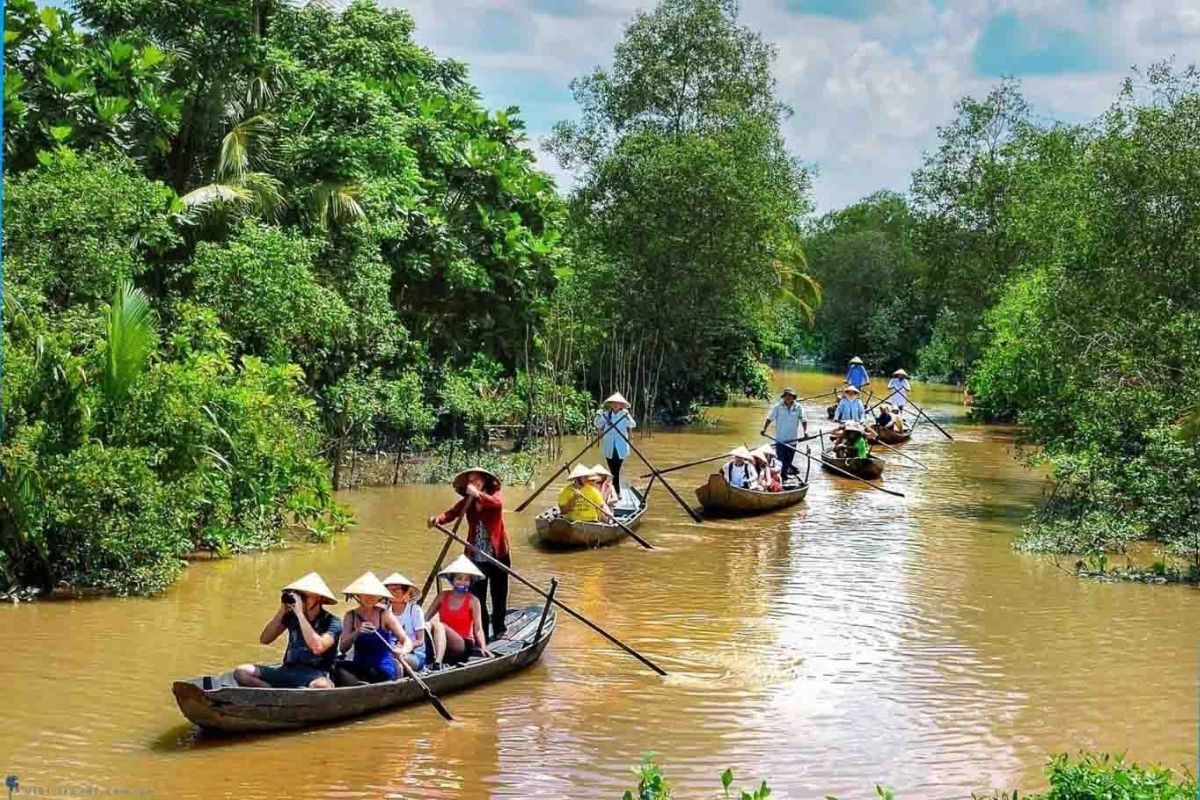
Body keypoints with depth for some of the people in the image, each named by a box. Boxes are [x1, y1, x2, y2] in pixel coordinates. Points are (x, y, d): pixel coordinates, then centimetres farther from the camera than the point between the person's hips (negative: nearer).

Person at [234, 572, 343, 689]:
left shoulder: (332, 623, -7)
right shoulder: (292, 615, 7)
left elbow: (318, 648, -26)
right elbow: (264, 639, 3)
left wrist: (300, 614, -21)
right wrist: (282, 611, -6)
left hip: (314, 674, -5)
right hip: (289, 669, 5)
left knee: (322, 686, -42)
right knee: (241, 672, -13)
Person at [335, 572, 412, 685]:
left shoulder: (385, 615, -5)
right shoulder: (351, 616, 2)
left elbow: (407, 641, -10)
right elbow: (342, 648, -6)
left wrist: (402, 651, -34)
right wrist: (357, 632, -25)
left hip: (383, 672, -2)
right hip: (360, 670, 2)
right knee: (339, 667, -25)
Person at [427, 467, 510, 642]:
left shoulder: (494, 496, -5)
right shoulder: (467, 502, 3)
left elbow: (496, 503, -29)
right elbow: (452, 512, -13)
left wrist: (478, 495, -47)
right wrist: (438, 519, -35)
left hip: (498, 555, -2)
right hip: (476, 557, 2)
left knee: (499, 596, 11)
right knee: (477, 597, 1)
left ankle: (499, 630, 27)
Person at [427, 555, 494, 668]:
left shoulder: (473, 601, -1)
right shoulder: (443, 597, 7)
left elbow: (478, 629, -7)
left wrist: (483, 647, -23)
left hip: (464, 646, -3)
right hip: (443, 647, 3)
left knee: (438, 625, -29)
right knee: (427, 624, -25)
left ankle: (438, 663, -47)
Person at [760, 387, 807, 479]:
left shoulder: (798, 407, -1)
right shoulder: (777, 407, -5)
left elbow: (803, 420, 0)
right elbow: (769, 418, -4)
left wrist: (805, 430, -15)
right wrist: (764, 429, -15)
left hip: (792, 439, 2)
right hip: (780, 439, -2)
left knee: (789, 460, 13)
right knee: (781, 460, -2)